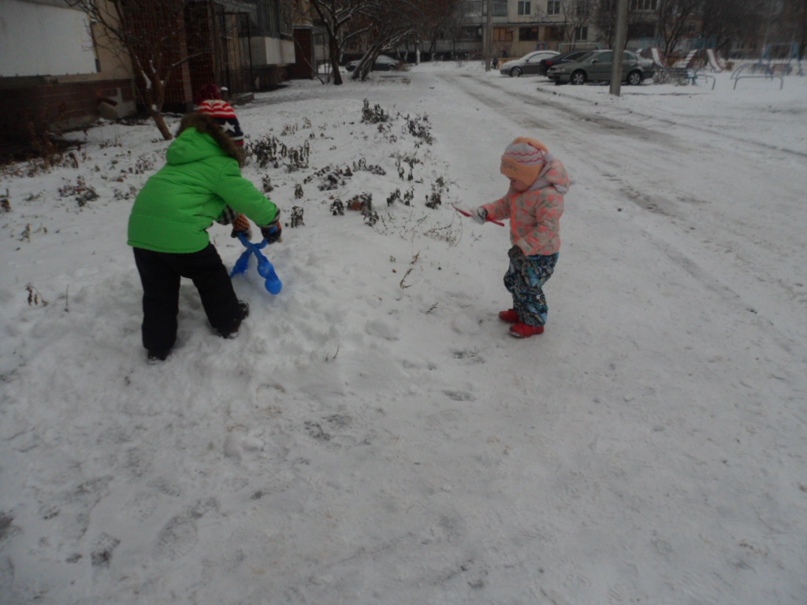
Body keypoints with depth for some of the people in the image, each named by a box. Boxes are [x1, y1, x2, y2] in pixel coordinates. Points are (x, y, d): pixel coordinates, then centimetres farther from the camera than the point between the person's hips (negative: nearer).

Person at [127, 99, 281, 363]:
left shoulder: (187, 153, 25)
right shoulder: (219, 163, -2)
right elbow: (247, 197, 0)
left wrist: (232, 217, 35)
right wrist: (272, 219, 16)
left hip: (141, 226, 8)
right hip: (179, 231, -8)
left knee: (158, 291, 18)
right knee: (212, 277, 18)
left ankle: (157, 348, 25)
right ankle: (229, 322, 35)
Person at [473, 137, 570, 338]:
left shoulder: (548, 196, -31)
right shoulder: (521, 186, 0)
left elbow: (546, 228, -34)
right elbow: (506, 205, 10)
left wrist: (523, 247, -38)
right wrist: (487, 211, -9)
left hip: (541, 254, -10)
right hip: (522, 249, 10)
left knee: (528, 288, 0)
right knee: (512, 280, 22)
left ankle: (534, 322, 22)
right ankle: (521, 311, 43)